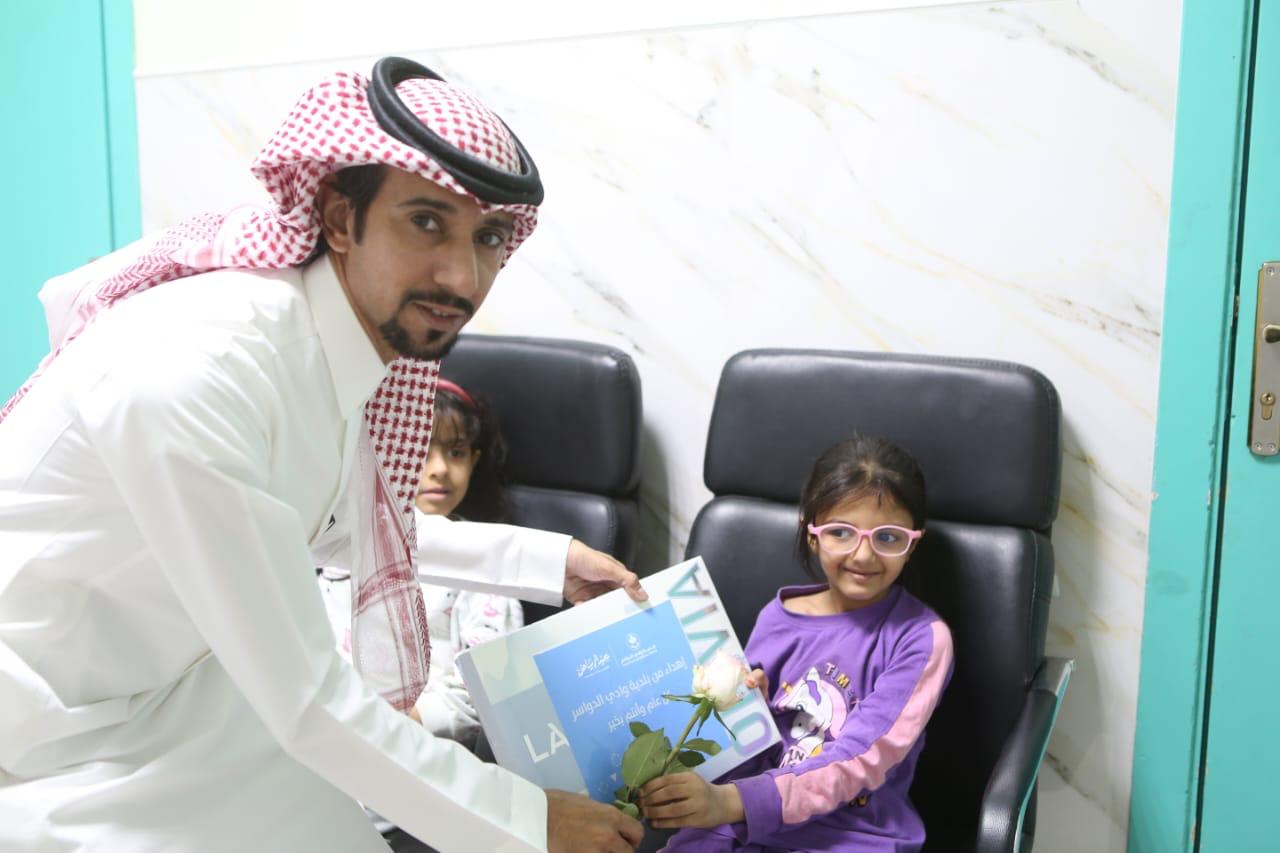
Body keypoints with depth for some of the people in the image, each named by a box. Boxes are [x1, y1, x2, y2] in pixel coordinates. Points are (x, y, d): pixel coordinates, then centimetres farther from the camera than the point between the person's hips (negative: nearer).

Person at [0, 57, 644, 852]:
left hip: (160, 690, 7)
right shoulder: (197, 375, -33)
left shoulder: (336, 340, -8)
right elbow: (309, 703, -28)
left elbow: (343, 526, 12)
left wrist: (550, 567, 10)